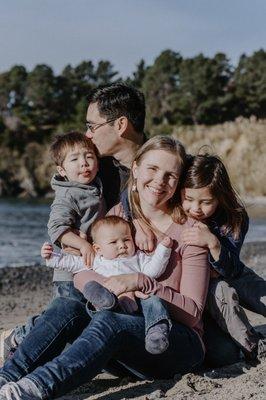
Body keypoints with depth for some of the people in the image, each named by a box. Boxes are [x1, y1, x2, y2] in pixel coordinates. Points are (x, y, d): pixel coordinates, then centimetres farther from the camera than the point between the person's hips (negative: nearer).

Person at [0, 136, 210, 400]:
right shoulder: (118, 215, 10)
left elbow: (193, 312, -8)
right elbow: (81, 275, 6)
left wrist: (140, 282, -21)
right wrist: (110, 287, -18)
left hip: (179, 342, -5)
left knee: (107, 321, -36)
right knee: (67, 306, -24)